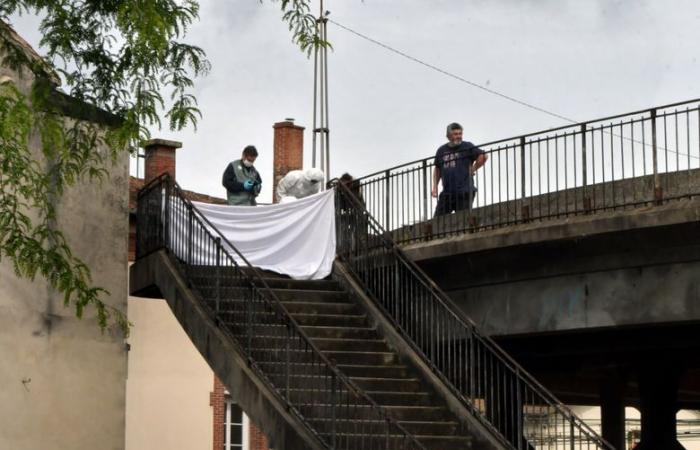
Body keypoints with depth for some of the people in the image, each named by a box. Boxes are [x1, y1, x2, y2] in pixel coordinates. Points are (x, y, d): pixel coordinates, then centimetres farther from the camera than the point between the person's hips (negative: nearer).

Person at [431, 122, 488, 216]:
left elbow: (484, 156, -8)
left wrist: (473, 169, -5)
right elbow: (437, 169, 24)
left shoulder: (467, 147, 1)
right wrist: (435, 187, 15)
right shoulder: (442, 150, 14)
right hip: (447, 193, 4)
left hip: (464, 192, -4)